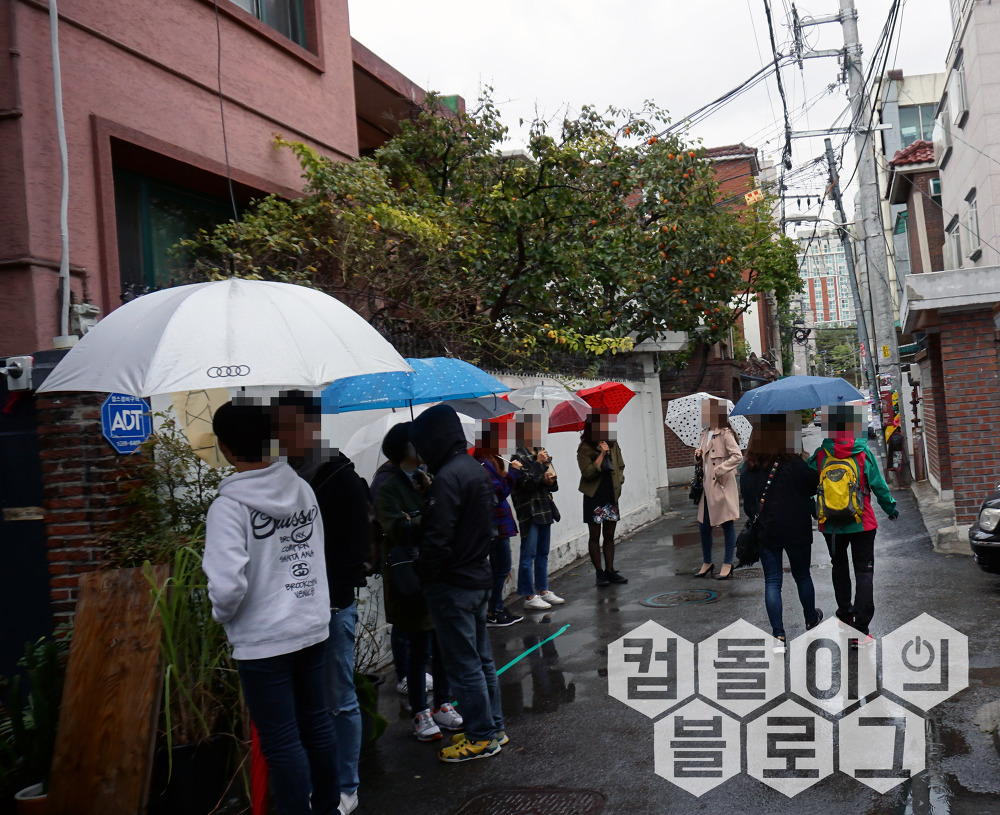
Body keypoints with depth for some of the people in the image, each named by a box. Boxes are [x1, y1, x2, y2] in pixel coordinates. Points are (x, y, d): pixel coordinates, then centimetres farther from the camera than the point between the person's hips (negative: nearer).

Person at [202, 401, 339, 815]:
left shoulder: (228, 507, -19)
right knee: (317, 722, 20)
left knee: (281, 739, 6)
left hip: (263, 641, -7)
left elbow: (227, 586, -24)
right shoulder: (302, 489, 0)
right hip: (313, 627, 7)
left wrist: (224, 615, -3)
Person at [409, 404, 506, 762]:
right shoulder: (477, 470, 10)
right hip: (479, 578, 10)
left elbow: (438, 539, -23)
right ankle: (493, 727, 28)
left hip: (453, 586, -10)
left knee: (463, 665, 2)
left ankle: (482, 737, 11)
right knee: (481, 659, 18)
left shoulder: (447, 477, -21)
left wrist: (422, 575, -11)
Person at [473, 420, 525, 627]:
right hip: (496, 524, -10)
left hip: (498, 523, 10)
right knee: (501, 568, -2)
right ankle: (493, 614, 6)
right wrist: (513, 472, -16)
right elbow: (499, 492, -21)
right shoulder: (484, 464, -18)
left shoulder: (491, 461, 13)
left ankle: (497, 610, 23)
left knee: (500, 567, 15)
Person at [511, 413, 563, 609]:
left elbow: (553, 484, 18)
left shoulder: (541, 454, 13)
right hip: (529, 510, -8)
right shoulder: (518, 456, -10)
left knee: (543, 553, 15)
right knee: (528, 554, -4)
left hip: (545, 508, 8)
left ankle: (543, 591, 24)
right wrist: (539, 464, -16)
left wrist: (551, 480, -4)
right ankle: (529, 596, 1)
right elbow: (527, 483, -19)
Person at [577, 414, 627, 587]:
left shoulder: (613, 445, 6)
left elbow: (620, 466, 19)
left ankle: (610, 570, 16)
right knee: (595, 536, 2)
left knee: (609, 536, 9)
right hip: (594, 497, -5)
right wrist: (602, 454, -21)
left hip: (611, 495, 5)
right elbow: (588, 472, -20)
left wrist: (619, 480, 4)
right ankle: (599, 573, 10)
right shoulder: (584, 449, -9)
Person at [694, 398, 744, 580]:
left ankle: (727, 564, 11)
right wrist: (698, 455, 3)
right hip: (707, 487, 8)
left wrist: (720, 470, -21)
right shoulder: (705, 434, 13)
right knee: (703, 525, 11)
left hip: (722, 486, -8)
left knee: (727, 524, 2)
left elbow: (737, 457, -20)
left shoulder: (725, 434, -11)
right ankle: (707, 563, 24)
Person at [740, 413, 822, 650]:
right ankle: (811, 620, 38)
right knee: (802, 576, 17)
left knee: (772, 581, 6)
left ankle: (778, 635, 2)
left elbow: (747, 501, 3)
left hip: (765, 532, 2)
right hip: (796, 530, -2)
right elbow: (814, 486, 0)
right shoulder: (793, 464, -15)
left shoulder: (748, 468, -5)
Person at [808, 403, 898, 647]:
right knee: (864, 572, 3)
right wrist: (891, 508, 14)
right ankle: (860, 630, -3)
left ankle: (845, 615, 33)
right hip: (862, 524, -1)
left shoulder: (820, 455, -7)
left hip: (831, 526, 2)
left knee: (839, 567, 23)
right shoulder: (863, 453, -9)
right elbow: (879, 485, -3)